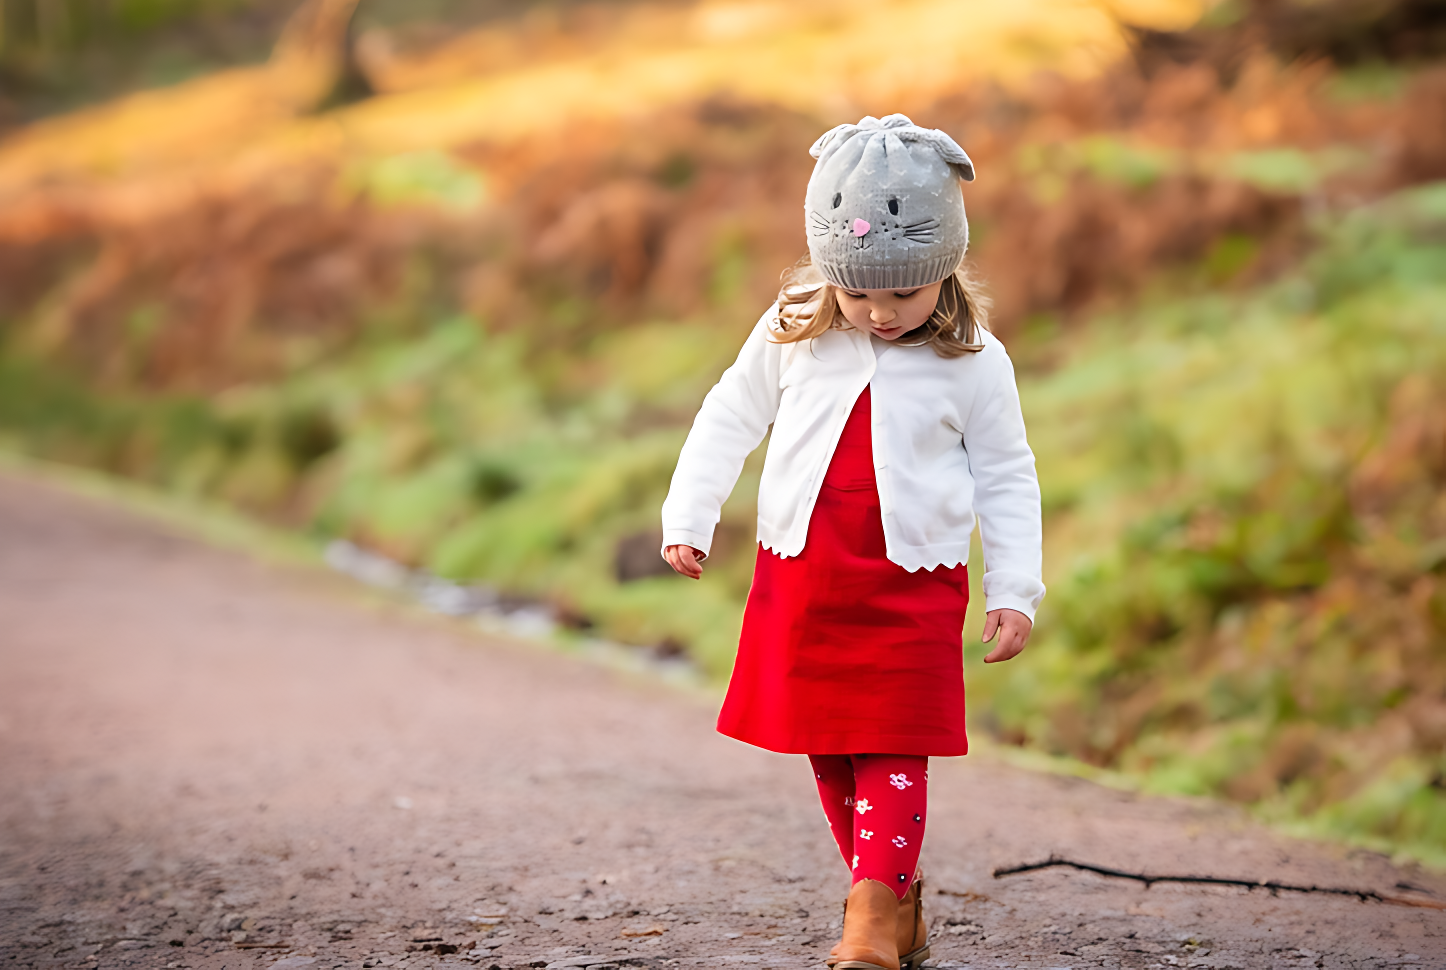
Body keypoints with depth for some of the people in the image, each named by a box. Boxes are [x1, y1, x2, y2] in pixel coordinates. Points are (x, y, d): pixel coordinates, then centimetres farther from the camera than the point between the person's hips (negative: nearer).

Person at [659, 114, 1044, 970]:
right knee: (827, 750, 8)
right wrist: (688, 516, 10)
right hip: (801, 577, 3)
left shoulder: (975, 364, -4)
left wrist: (1014, 592, -1)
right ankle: (900, 898, 21)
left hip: (913, 585, -3)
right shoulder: (793, 334, 1)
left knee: (892, 748, -9)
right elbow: (731, 417, 13)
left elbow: (1007, 478, 2)